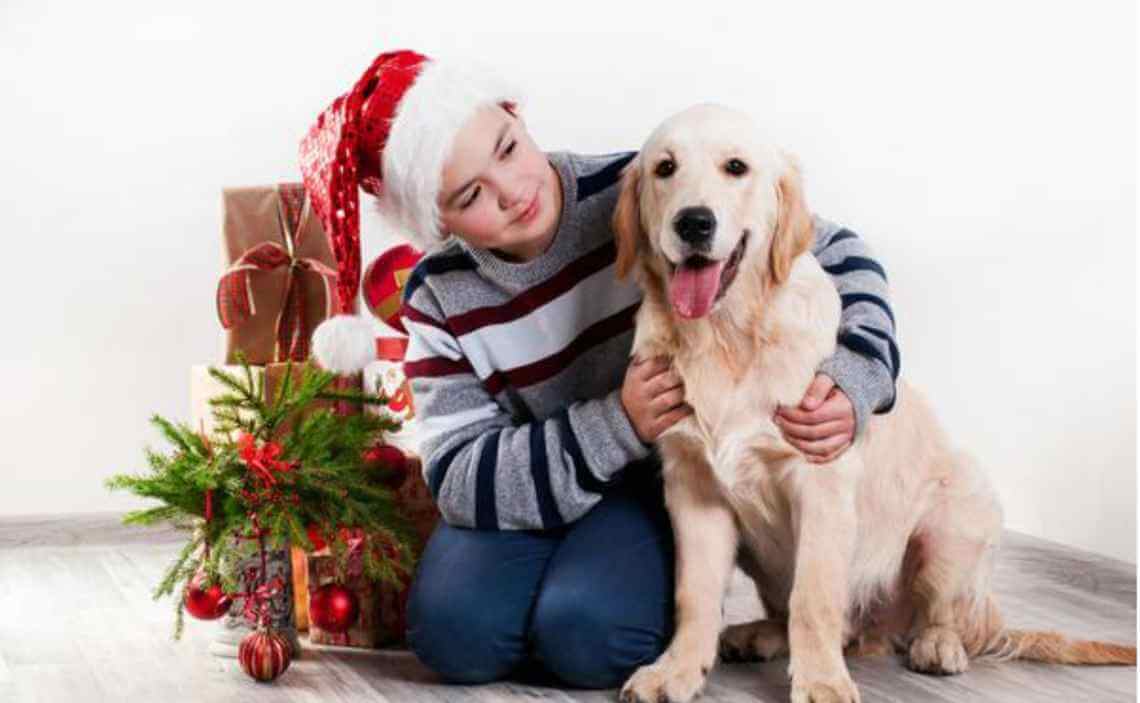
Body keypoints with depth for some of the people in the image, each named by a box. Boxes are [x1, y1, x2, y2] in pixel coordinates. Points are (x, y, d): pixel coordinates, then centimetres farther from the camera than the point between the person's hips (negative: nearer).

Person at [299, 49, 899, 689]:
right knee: (452, 632, -24)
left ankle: (678, 591, 3)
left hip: (672, 474, -2)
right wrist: (618, 425, -29)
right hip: (535, 491, 2)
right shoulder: (439, 298, -10)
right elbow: (460, 480, -15)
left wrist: (854, 385, -29)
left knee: (586, 636, -28)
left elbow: (837, 254, -10)